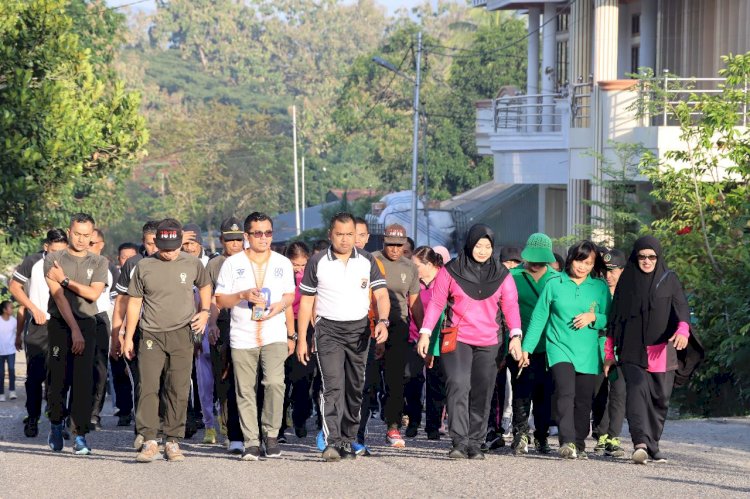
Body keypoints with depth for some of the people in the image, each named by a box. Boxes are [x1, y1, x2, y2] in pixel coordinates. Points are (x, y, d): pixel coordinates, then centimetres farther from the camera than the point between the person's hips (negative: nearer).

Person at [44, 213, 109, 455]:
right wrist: (74, 330, -12)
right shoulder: (53, 260, 5)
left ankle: (80, 435, -10)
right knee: (57, 378, -1)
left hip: (86, 324, 0)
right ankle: (56, 424, 22)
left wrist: (65, 280, -7)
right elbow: (59, 297, -5)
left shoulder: (99, 262, 10)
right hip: (59, 324, 0)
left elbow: (93, 294, -5)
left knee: (83, 380, -10)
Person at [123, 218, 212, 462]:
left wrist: (205, 311, 8)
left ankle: (173, 442, 7)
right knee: (148, 387, -10)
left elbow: (205, 286, 24)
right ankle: (149, 441, -9)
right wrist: (128, 337, 8)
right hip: (151, 335, -1)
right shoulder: (144, 266, 2)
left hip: (182, 335, 1)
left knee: (178, 391, 1)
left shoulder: (192, 264, 5)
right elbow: (134, 302, 9)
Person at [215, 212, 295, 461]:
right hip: (242, 337, 0)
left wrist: (281, 304, -4)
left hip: (274, 335, 0)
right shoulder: (233, 263, 5)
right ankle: (251, 441, 5)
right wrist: (243, 295, -14)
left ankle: (271, 434, -2)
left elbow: (290, 296, 19)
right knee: (246, 391, -1)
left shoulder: (283, 263, 12)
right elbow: (220, 300, 4)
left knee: (275, 383, -17)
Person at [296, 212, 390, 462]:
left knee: (355, 389, 7)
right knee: (333, 386, -15)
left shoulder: (367, 261, 5)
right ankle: (332, 442, -22)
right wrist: (302, 338, 0)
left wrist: (382, 321, -17)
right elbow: (306, 301, 4)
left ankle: (348, 440, 17)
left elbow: (381, 295, 2)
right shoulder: (318, 262, 0)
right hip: (328, 329, -3)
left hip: (360, 329, 3)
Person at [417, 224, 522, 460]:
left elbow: (510, 305, 1)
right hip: (457, 340, -2)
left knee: (482, 394, 5)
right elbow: (436, 303, 3)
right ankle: (459, 442, -22)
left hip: (488, 343, 3)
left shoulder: (501, 275, 7)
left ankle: (475, 444, 12)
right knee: (458, 386, -18)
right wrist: (425, 332, -6)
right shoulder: (451, 271, 1)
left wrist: (515, 334, -13)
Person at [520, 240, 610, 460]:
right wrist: (526, 348, 6)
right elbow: (539, 318, 7)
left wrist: (593, 317, -11)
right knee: (565, 392, -21)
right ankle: (567, 442, -28)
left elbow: (609, 320, 10)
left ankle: (579, 445, 15)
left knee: (583, 400, 3)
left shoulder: (600, 287, 7)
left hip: (588, 353, 2)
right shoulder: (554, 284, 4)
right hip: (560, 348, -2)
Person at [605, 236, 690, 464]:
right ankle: (641, 443, -32)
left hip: (661, 350, 1)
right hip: (632, 350, -1)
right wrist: (609, 353, 10)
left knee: (660, 398, 4)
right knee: (637, 389, -20)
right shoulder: (627, 281, 9)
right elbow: (615, 317, 12)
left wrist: (682, 330, -26)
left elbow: (681, 308, -4)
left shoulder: (669, 280, 8)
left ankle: (652, 445, 19)